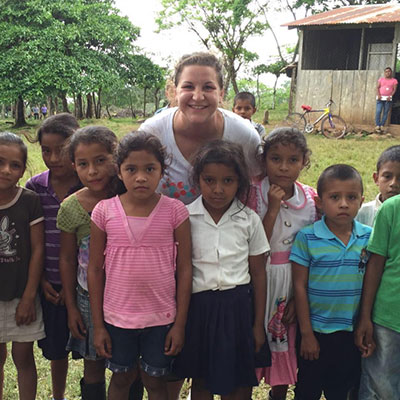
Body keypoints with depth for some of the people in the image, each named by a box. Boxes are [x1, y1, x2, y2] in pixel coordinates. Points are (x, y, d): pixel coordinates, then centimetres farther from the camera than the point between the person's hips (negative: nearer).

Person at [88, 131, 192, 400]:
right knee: (121, 378, 20)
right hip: (117, 316, 1)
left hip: (161, 317, -1)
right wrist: (98, 325, 1)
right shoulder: (105, 211, -8)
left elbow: (184, 269, -5)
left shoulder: (175, 211, -11)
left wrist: (180, 324, -5)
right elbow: (95, 269, -1)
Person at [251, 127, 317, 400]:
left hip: (296, 284, 3)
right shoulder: (255, 196, -11)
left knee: (287, 347, 16)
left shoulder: (311, 199, -3)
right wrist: (273, 208, -23)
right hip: (261, 280, -3)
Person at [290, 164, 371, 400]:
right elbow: (300, 286, -7)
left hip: (353, 333, 2)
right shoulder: (307, 238, -11)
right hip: (316, 331, -2)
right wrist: (306, 332, -6)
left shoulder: (369, 237, -4)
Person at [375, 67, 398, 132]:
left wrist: (390, 96, -14)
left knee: (385, 112, -1)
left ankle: (382, 126, 3)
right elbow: (377, 87, 3)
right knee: (378, 111, -11)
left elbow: (394, 89, 1)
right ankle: (377, 126, -10)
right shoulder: (381, 79, 9)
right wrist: (378, 95, -13)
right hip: (380, 98, 0)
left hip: (388, 99, 0)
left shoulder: (394, 80, 6)